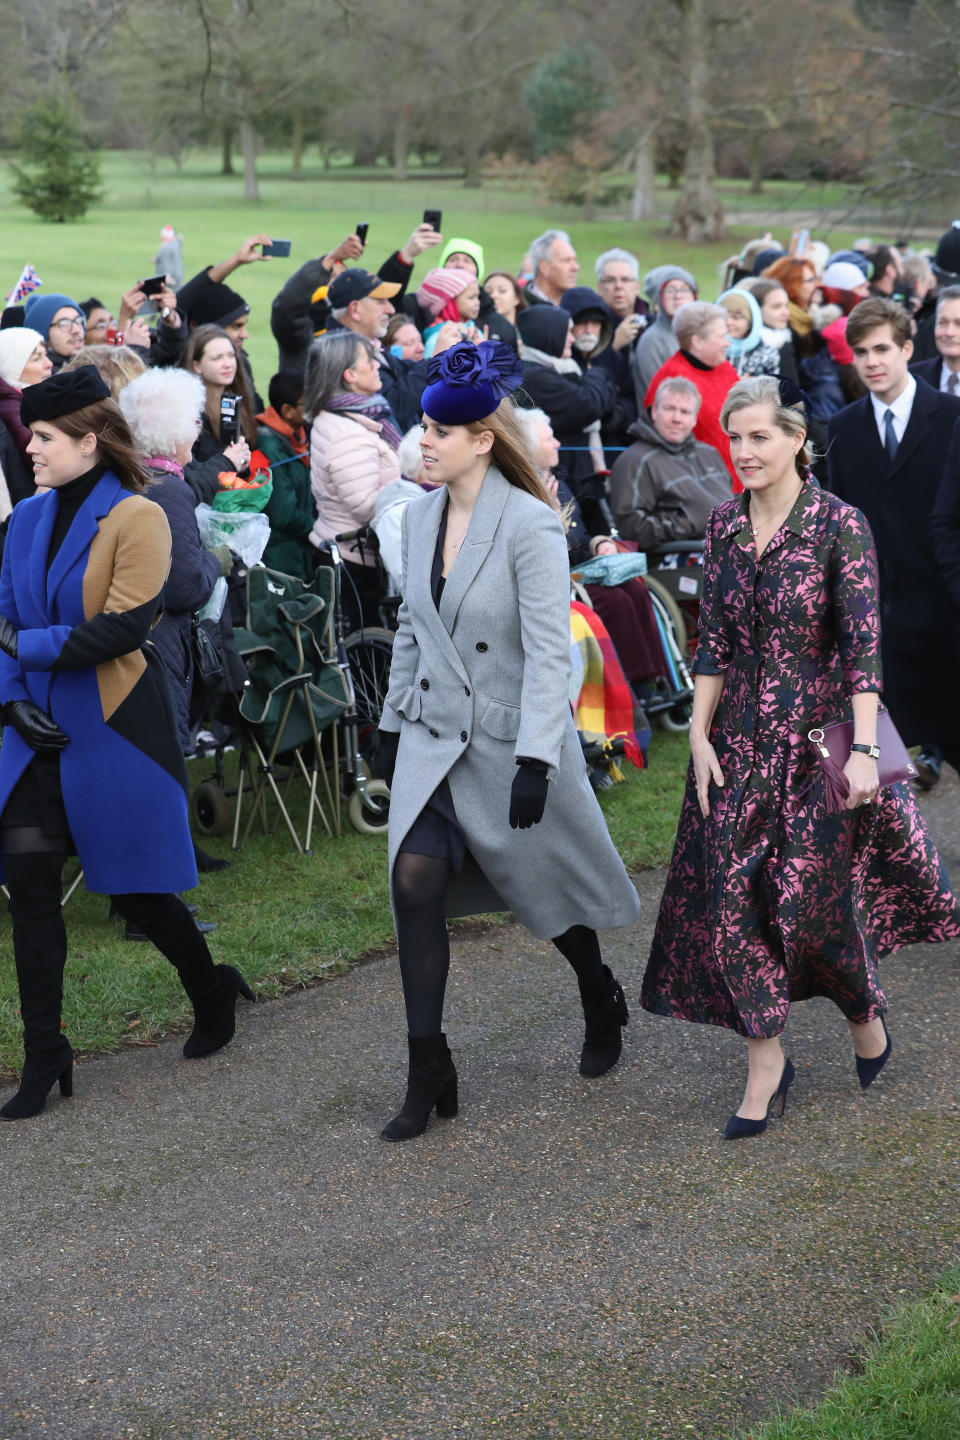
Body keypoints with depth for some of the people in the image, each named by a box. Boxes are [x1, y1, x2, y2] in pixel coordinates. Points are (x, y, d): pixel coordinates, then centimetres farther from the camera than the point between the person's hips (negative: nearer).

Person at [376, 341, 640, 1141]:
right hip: (435, 737, 5)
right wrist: (394, 724, 15)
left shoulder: (530, 526, -17)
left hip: (511, 740, -5)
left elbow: (550, 653, -20)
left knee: (546, 886, 11)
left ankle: (602, 1004, 42)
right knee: (415, 880, -10)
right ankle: (429, 1076, -3)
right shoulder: (421, 515, 4)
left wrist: (534, 762, -24)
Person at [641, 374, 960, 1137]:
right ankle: (766, 1062, 13)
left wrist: (863, 748, -22)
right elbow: (714, 639, 8)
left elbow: (865, 643, -15)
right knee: (733, 895, 0)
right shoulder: (725, 524, 4)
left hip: (818, 733, -5)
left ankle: (865, 1014, 30)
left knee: (814, 896, 0)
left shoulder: (838, 524, -11)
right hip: (741, 736, 5)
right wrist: (699, 734, 1)